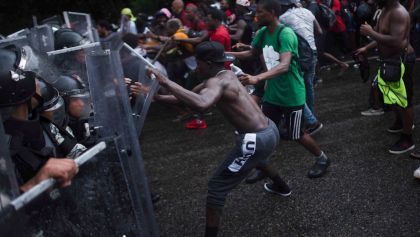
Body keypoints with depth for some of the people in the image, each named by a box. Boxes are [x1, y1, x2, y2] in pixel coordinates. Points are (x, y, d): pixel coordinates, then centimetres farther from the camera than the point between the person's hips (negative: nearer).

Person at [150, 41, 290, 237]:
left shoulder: (217, 82, -19)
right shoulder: (226, 75, 10)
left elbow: (202, 104, -43)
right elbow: (193, 94, 16)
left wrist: (166, 83, -37)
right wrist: (158, 97, 7)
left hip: (257, 139, -10)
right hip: (270, 130, 10)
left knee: (217, 187, -2)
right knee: (256, 159, 44)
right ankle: (281, 187, 69)